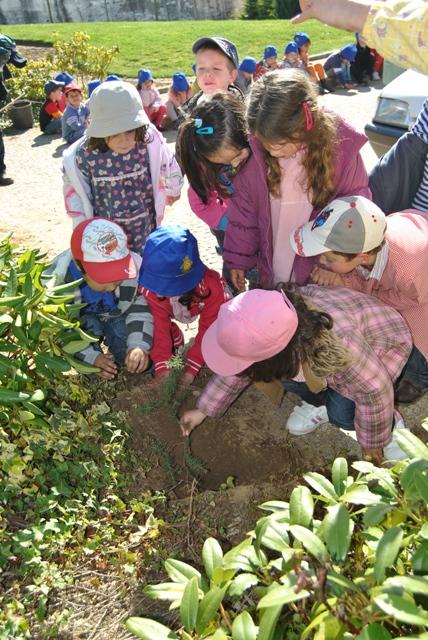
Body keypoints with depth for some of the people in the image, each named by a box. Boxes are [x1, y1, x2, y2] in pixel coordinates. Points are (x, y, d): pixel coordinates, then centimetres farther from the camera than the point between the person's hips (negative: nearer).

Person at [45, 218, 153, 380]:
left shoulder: (134, 266, -33)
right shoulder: (58, 279, -34)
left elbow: (141, 310, -19)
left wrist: (139, 345, -33)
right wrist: (91, 356, -25)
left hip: (118, 317, 1)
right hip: (80, 321, -1)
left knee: (143, 363, -14)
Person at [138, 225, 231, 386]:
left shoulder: (211, 287, -42)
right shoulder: (149, 288, -37)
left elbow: (208, 329, -32)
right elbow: (159, 326, -29)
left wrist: (192, 366, -33)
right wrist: (161, 364, -36)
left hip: (202, 304, -2)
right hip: (172, 310, 2)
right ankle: (174, 341, 5)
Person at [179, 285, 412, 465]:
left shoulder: (338, 347, -47)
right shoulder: (273, 318, -28)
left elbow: (375, 389, -29)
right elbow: (239, 368, -11)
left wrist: (373, 442, -12)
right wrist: (203, 410, -7)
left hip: (385, 343, -5)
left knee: (342, 413, -19)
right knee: (286, 371, -15)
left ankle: (390, 422, 10)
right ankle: (320, 403, 13)